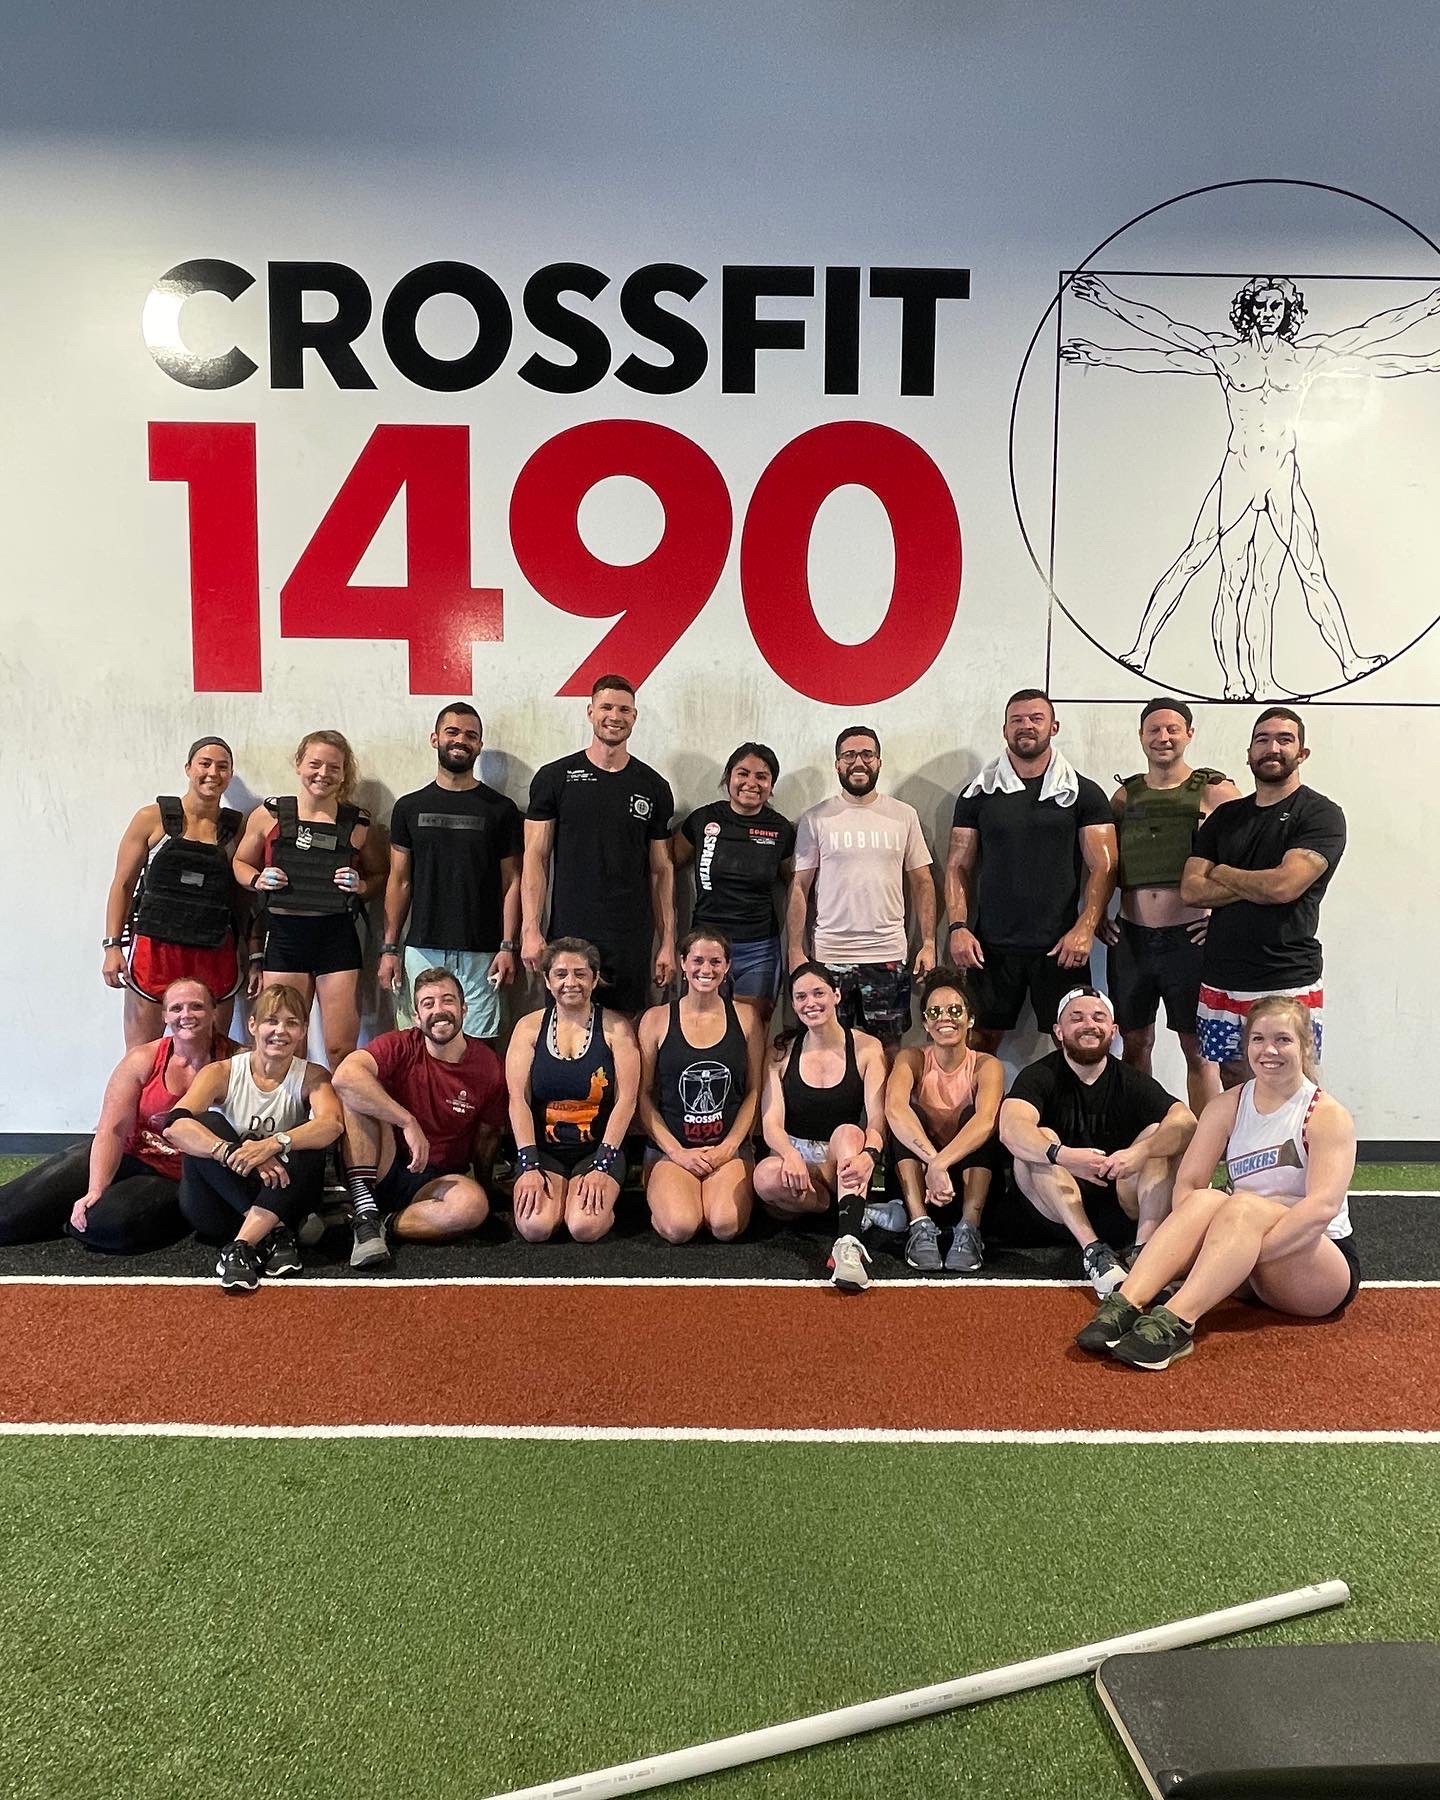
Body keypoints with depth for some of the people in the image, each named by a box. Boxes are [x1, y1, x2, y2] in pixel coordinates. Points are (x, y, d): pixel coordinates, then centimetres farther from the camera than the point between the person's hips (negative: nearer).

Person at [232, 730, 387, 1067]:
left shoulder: (357, 823, 5)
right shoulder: (269, 815, 4)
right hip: (284, 935, 0)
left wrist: (362, 886, -4)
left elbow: (379, 874, 17)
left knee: (342, 1051, 0)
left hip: (338, 936, 0)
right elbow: (240, 863, 16)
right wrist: (258, 880, -4)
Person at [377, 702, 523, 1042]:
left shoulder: (501, 809, 4)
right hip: (421, 950, 2)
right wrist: (389, 949, 4)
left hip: (481, 953, -1)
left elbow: (512, 882, 2)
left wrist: (508, 947, -6)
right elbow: (399, 881, 10)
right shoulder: (410, 807, 9)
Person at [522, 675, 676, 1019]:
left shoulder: (654, 787, 7)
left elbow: (661, 870, 9)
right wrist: (531, 930, -9)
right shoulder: (554, 778, 2)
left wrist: (668, 942, 4)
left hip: (632, 939, 2)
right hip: (568, 935, -1)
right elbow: (535, 859, 0)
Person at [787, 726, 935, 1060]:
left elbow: (921, 882, 8)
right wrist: (796, 951, -5)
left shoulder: (904, 816, 5)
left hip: (888, 956, 1)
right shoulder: (815, 820, 1)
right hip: (830, 956, -1)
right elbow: (799, 888, 1)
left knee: (888, 1051, 9)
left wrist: (929, 943, 0)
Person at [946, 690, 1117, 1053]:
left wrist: (1085, 928, -12)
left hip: (1061, 947, -1)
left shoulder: (1083, 793, 5)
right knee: (979, 1042, 4)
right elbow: (958, 867, 7)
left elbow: (1103, 867, 1)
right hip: (991, 945, 1)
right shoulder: (979, 794, 8)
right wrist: (958, 926, -6)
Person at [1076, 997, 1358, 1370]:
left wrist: (1253, 1247, -31)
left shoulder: (1328, 1116, -8)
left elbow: (1323, 1207, -22)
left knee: (1244, 1205, -32)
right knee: (1205, 1200, -27)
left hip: (1326, 1271, -4)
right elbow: (1187, 1183, -4)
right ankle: (1125, 1306, -41)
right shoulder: (1228, 1107, 5)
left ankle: (1174, 1324, -48)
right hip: (1247, 1273, 4)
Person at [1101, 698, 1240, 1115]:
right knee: (1135, 1043, 11)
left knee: (1198, 1049, 3)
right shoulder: (1125, 794, 11)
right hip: (1130, 937, 4)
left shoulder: (1214, 791, -1)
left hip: (1189, 936, -4)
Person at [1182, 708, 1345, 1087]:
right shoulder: (1226, 816, 13)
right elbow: (1190, 890, 3)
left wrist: (1222, 873, -1)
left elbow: (1284, 885, -18)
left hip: (1287, 987, -5)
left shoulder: (1321, 814, -3)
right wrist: (1259, 887, -9)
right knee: (1232, 1090, 12)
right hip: (1221, 984, 5)